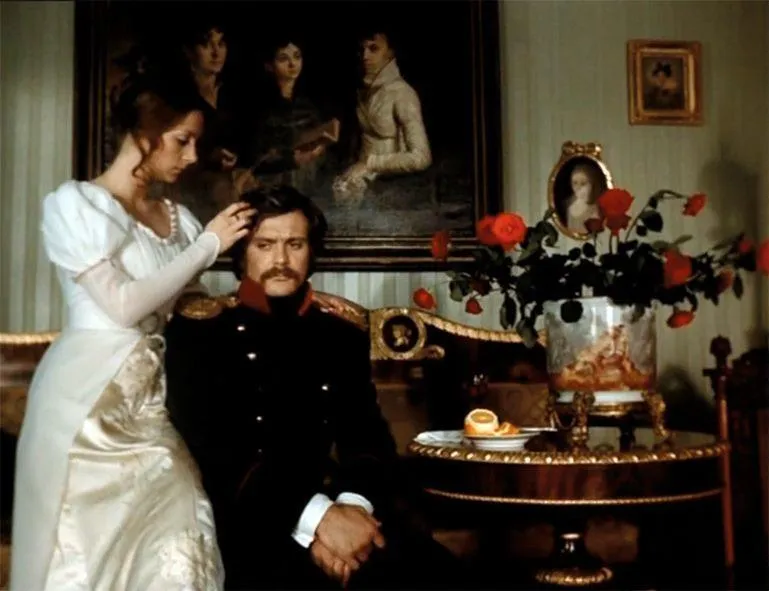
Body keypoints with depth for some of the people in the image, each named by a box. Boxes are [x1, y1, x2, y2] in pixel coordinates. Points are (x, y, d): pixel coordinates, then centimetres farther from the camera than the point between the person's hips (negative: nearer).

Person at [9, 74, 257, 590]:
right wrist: (207, 244, -9)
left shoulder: (179, 217, 12)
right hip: (90, 398, -5)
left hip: (155, 398, 5)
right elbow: (124, 304, -14)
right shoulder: (73, 203, -4)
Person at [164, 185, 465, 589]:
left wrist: (350, 505, -17)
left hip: (327, 504, 3)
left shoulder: (343, 338, 14)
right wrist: (316, 516, -20)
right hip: (238, 518, -3)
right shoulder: (198, 331, 2)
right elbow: (208, 450, -9)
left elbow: (369, 438, 6)